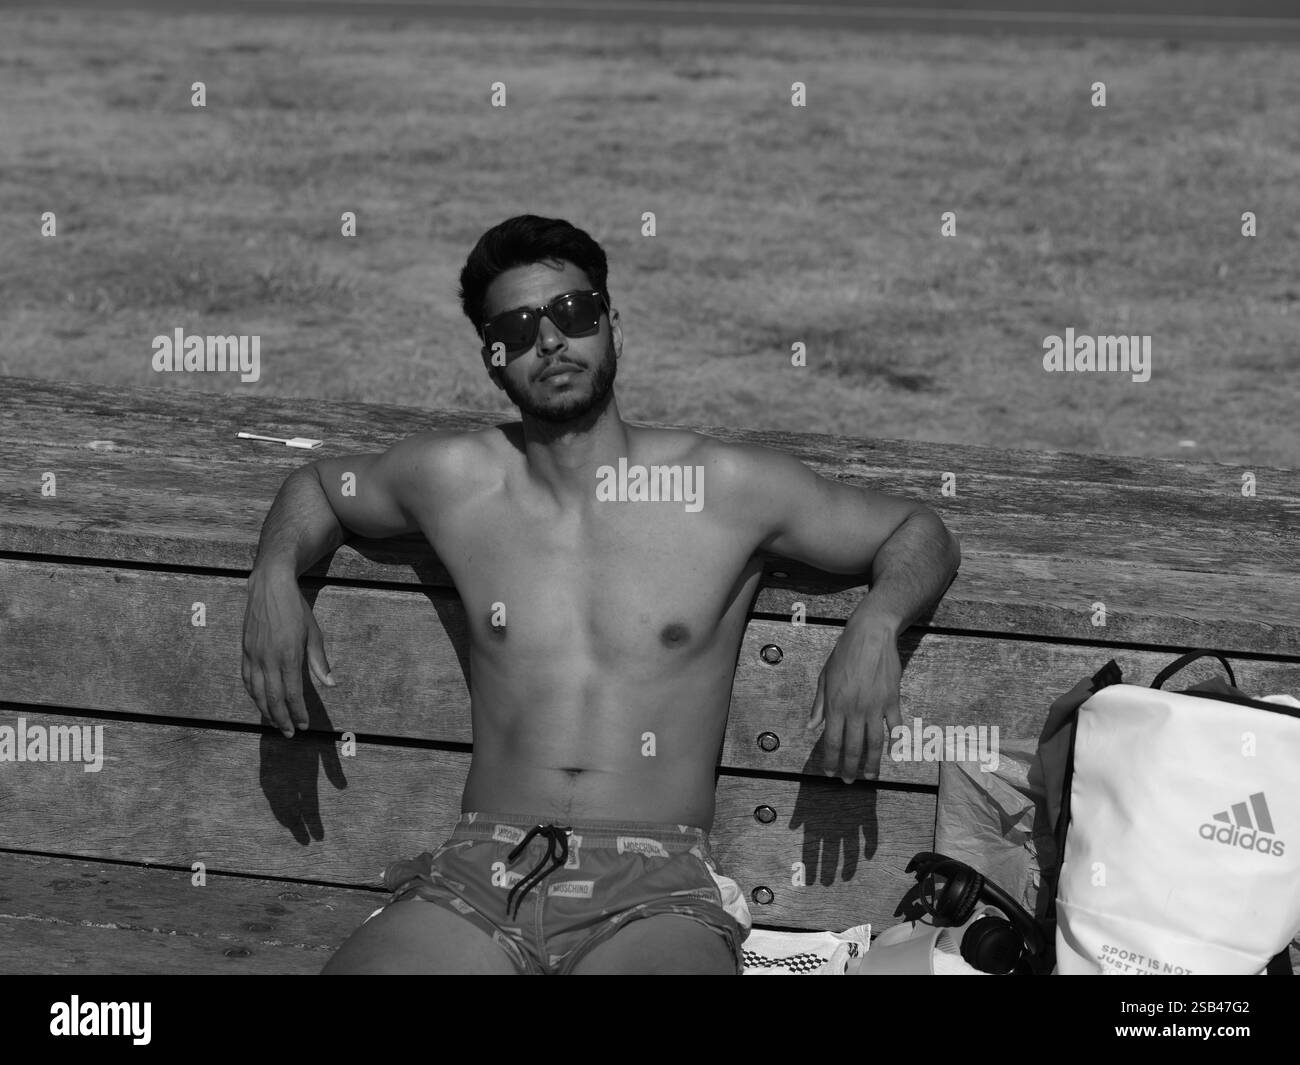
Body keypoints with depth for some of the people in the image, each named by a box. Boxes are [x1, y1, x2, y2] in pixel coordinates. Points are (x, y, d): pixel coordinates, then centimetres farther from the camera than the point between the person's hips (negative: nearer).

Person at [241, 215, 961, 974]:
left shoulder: (726, 488, 5)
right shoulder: (454, 479, 12)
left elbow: (920, 532, 14)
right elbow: (319, 487, 33)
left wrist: (875, 625, -6)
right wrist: (276, 573, 12)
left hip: (656, 890, -2)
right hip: (479, 873, 2)